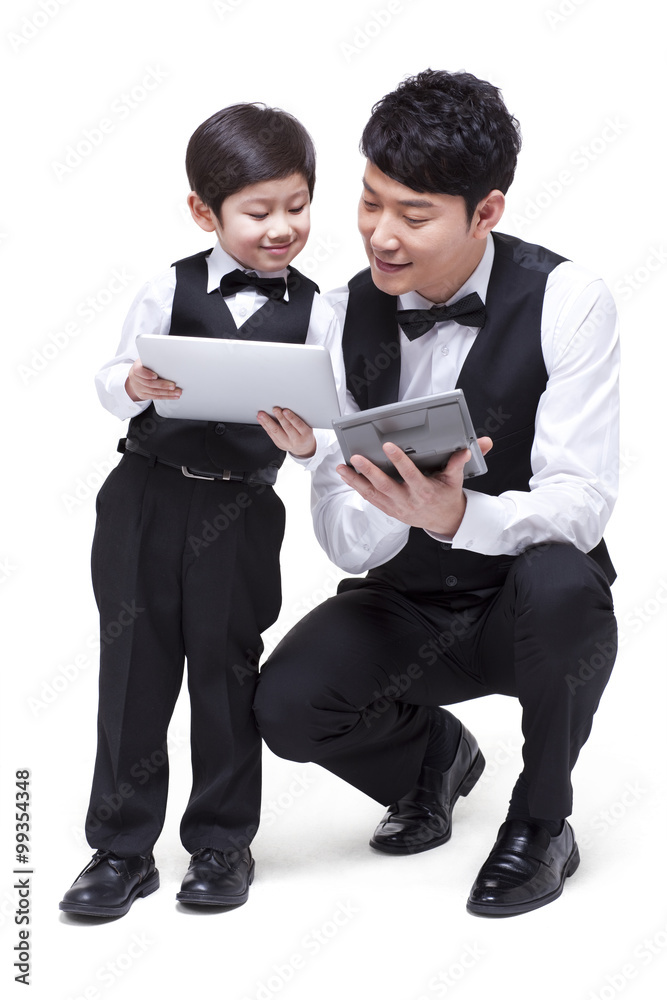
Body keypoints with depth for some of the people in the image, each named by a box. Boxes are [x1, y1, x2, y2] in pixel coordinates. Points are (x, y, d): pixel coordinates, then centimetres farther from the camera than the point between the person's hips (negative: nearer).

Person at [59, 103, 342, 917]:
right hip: (146, 502, 0)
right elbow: (112, 385, 1)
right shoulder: (168, 292, -1)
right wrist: (136, 384, -21)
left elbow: (329, 427, -1)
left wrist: (306, 442, -23)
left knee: (226, 671, 9)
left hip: (238, 513, 0)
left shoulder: (313, 313, 0)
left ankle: (222, 842, 24)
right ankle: (121, 848, 17)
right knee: (134, 669, 6)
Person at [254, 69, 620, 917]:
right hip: (404, 608, 3)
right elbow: (343, 540, -12)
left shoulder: (566, 301, -16)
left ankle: (540, 823, -8)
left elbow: (578, 503, -23)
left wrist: (457, 516, -43)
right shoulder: (344, 316, -7)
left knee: (558, 579, -37)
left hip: (529, 617, -2)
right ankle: (433, 749, 11)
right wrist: (395, 505, -36)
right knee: (285, 704, -26)